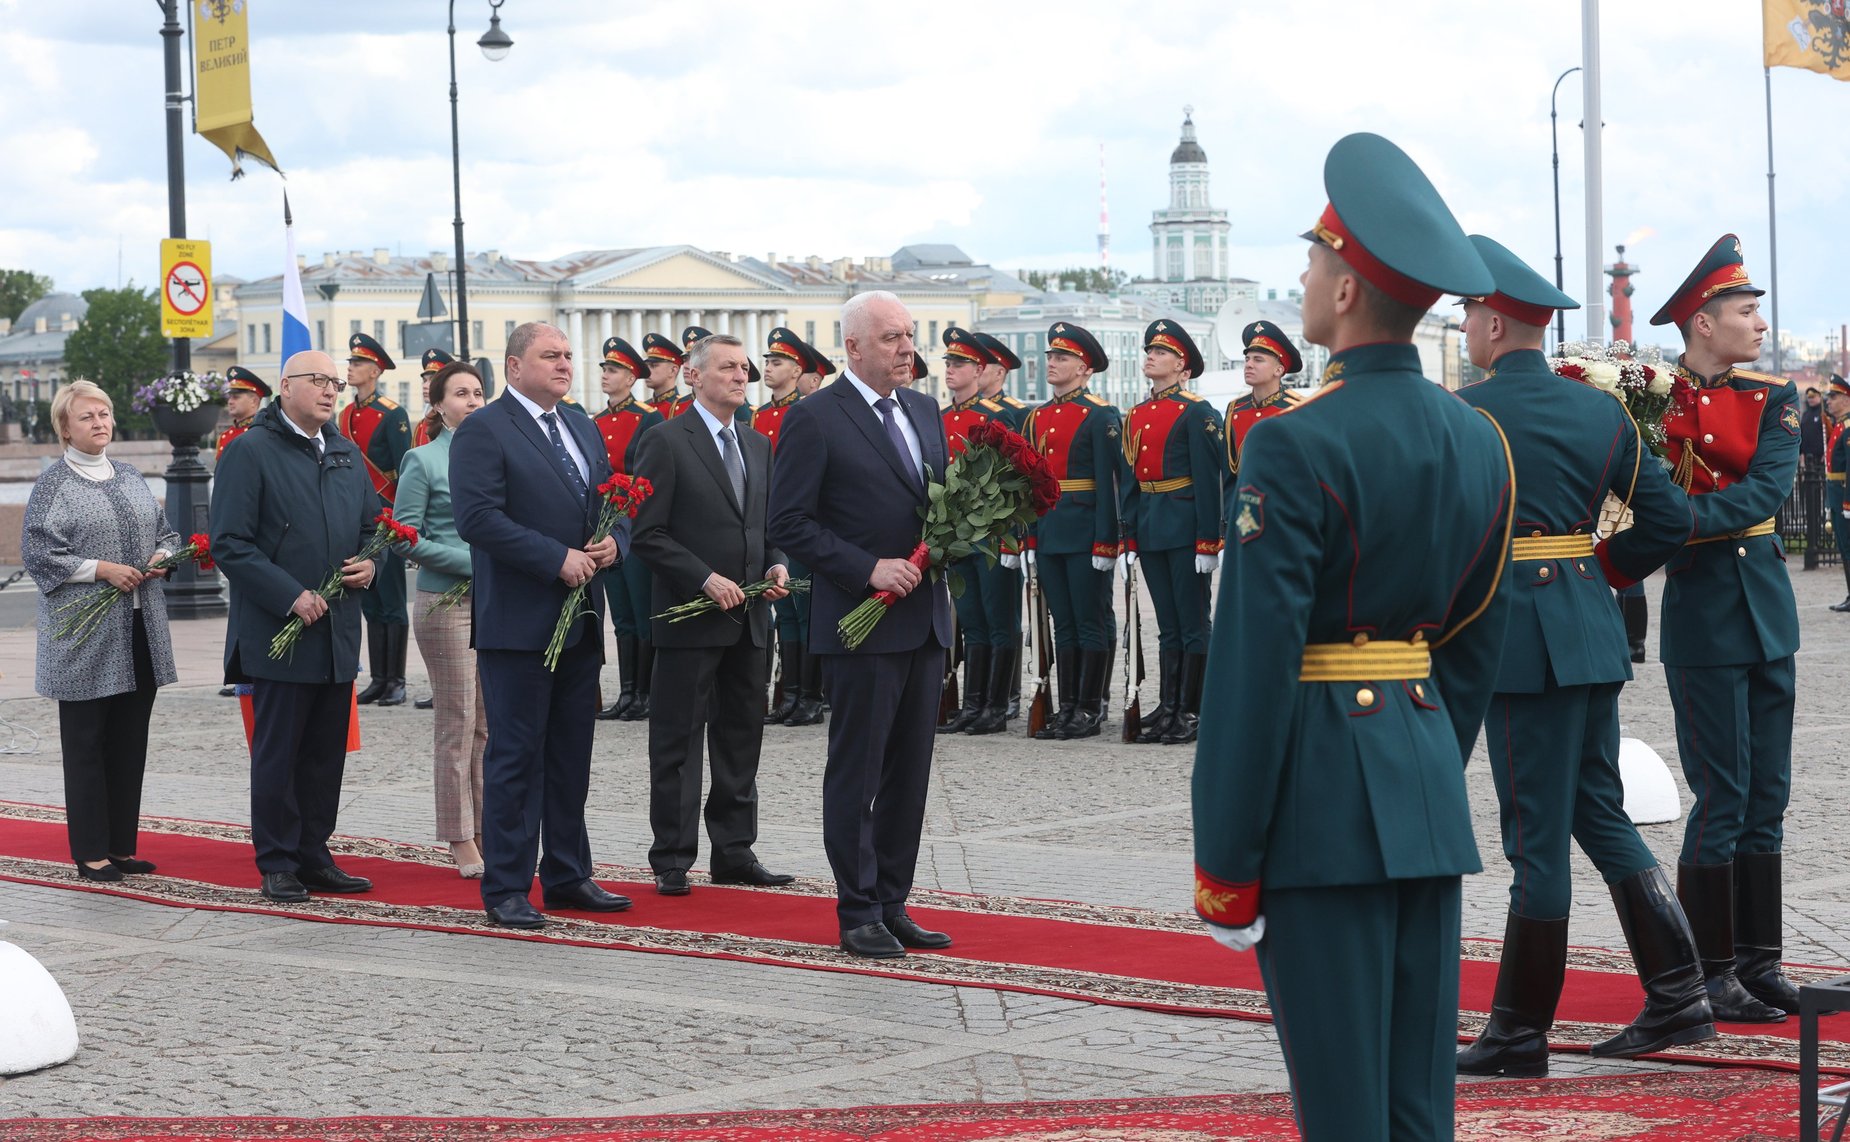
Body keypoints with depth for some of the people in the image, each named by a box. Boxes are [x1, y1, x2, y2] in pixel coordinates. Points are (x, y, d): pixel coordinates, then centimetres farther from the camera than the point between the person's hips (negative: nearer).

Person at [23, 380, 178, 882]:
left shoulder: (131, 478, 14)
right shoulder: (52, 485, -5)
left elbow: (165, 533, 21)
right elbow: (37, 553, -11)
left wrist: (161, 557, -1)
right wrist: (103, 569, -17)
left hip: (139, 633, 6)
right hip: (86, 637, -6)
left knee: (130, 742, 9)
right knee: (86, 743, -1)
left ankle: (122, 845, 17)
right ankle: (91, 853, 4)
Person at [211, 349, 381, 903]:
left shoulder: (346, 454, 15)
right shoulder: (251, 453, -7)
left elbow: (372, 524, 24)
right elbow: (229, 543, -12)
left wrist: (370, 564, 2)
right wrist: (290, 596, -18)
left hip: (338, 629, 7)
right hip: (280, 630, -7)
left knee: (326, 754, 10)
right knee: (277, 754, -1)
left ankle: (314, 857, 18)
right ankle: (278, 865, 6)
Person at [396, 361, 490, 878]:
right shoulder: (423, 461, -3)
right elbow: (407, 538, -7)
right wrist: (474, 562, -14)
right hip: (446, 601, -5)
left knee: (493, 721, 5)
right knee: (458, 722, -2)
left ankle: (489, 830, 11)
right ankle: (462, 842, 4)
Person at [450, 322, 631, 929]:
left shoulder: (583, 427, 16)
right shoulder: (483, 432, -9)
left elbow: (616, 505, 20)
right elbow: (477, 517, -19)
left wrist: (612, 542, -4)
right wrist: (558, 559, -21)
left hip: (581, 621, 8)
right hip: (519, 622, -8)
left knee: (571, 755, 13)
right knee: (515, 755, -3)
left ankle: (567, 876, 22)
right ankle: (506, 889, 3)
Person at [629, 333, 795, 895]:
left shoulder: (758, 446, 14)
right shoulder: (666, 443, -7)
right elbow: (647, 534, -11)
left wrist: (776, 564, 1)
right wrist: (705, 578, -18)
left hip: (749, 617, 7)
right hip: (690, 615, -7)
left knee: (741, 738, 11)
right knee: (678, 741, -1)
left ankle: (734, 851, 19)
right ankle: (672, 860, 4)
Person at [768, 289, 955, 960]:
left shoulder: (924, 411, 13)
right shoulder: (815, 419, -9)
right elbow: (789, 525, -12)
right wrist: (869, 569, -19)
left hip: (924, 620, 7)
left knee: (909, 771, 11)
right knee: (856, 773, 0)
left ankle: (892, 904, 19)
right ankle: (859, 913, 7)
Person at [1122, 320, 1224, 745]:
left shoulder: (1197, 412, -8)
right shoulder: (1137, 415, 14)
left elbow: (1208, 480, -11)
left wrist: (1207, 539, -16)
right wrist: (1130, 535, 11)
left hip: (1185, 527, -7)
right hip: (1149, 528, 7)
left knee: (1192, 624, -1)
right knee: (1168, 625, 11)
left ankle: (1191, 711, 2)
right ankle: (1168, 707, 14)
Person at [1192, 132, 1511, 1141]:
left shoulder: (1295, 447, -15)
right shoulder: (1477, 440, 8)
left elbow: (1253, 665, -15)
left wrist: (1225, 867, -10)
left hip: (1322, 799, -7)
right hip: (1429, 792, 7)